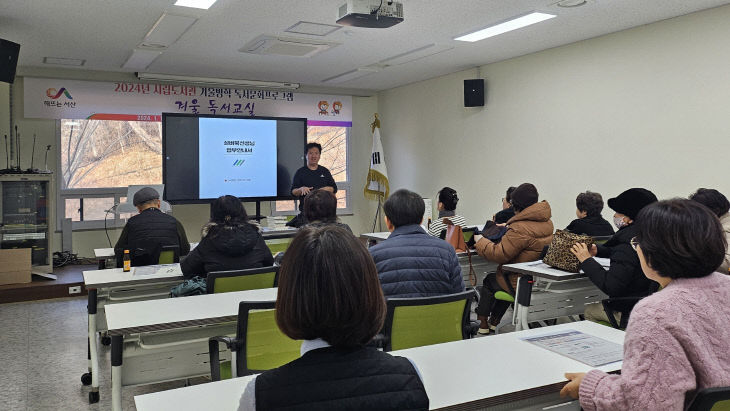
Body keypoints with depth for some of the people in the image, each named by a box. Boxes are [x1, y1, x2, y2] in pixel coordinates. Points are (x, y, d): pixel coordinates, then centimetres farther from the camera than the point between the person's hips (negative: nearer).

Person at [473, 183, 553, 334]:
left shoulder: (521, 228, -26)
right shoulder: (547, 222, 3)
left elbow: (500, 254, -23)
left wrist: (480, 241, -8)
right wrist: (507, 228, 26)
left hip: (523, 283, -8)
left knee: (489, 280, 15)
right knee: (499, 276, 28)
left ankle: (483, 323, 25)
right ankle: (494, 321, 36)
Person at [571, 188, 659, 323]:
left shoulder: (628, 244, -27)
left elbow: (611, 287, -29)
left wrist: (587, 260, -20)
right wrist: (597, 250, 8)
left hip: (630, 312, -9)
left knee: (589, 310, 13)